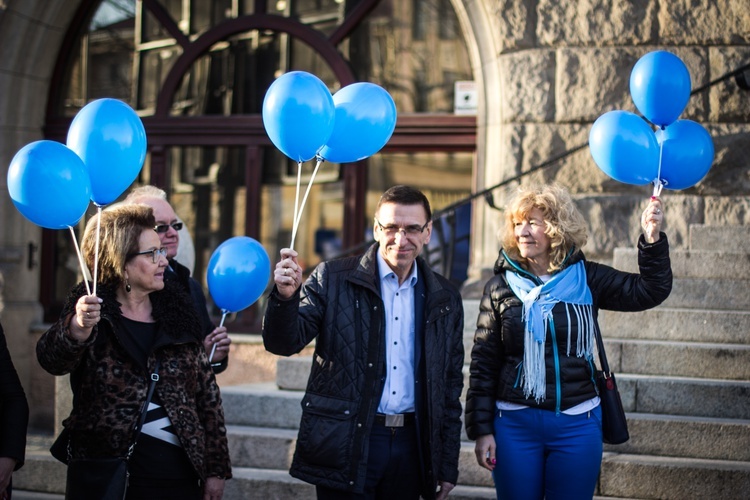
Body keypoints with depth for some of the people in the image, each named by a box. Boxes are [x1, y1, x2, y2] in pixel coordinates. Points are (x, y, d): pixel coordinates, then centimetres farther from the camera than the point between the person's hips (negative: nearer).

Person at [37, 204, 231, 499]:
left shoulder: (176, 309, 7)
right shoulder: (96, 312, -2)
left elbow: (208, 393, 9)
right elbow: (52, 359, -22)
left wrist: (216, 469, 5)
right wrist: (78, 328, -43)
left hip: (181, 474, 3)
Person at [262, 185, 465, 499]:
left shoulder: (445, 299, 8)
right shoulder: (332, 279, -1)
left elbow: (450, 387, 12)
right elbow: (285, 343, -7)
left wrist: (448, 466, 10)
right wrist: (285, 296, -28)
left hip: (410, 447, 3)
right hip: (345, 446, -3)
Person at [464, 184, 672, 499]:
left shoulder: (586, 279, 1)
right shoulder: (501, 286, 0)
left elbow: (650, 291, -5)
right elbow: (483, 363, 1)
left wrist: (652, 240, -20)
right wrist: (481, 429, -2)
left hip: (577, 424, 0)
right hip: (514, 423, 0)